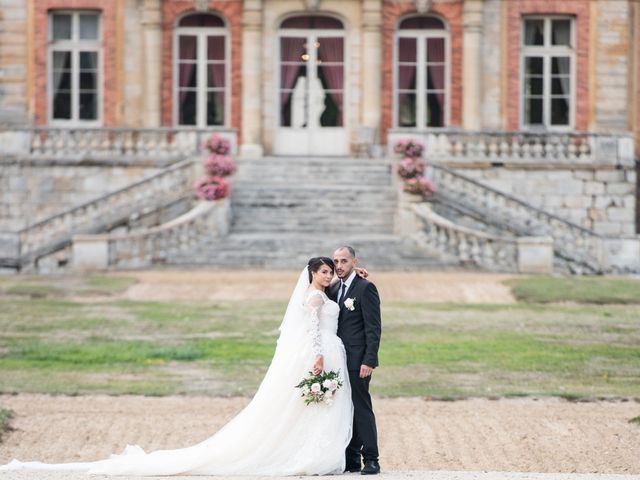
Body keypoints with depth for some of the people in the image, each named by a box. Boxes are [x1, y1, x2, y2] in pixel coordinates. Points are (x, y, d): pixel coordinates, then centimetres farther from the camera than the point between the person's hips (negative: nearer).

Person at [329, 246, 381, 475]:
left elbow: (374, 328, -12)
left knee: (361, 407, -7)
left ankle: (371, 460, -3)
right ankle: (351, 460, 11)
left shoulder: (365, 288, -8)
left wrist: (369, 361, -18)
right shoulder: (334, 289, 15)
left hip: (357, 360, -7)